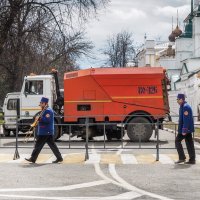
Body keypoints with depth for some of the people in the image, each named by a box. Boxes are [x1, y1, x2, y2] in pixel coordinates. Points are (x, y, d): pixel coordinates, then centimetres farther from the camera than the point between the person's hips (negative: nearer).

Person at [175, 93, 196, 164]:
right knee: (189, 143, 8)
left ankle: (182, 158, -3)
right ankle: (192, 160, 9)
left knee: (177, 141, -4)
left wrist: (184, 130, -24)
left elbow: (186, 120, -23)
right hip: (188, 129, 10)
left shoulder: (185, 107, -17)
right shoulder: (184, 106, 16)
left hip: (185, 129, -10)